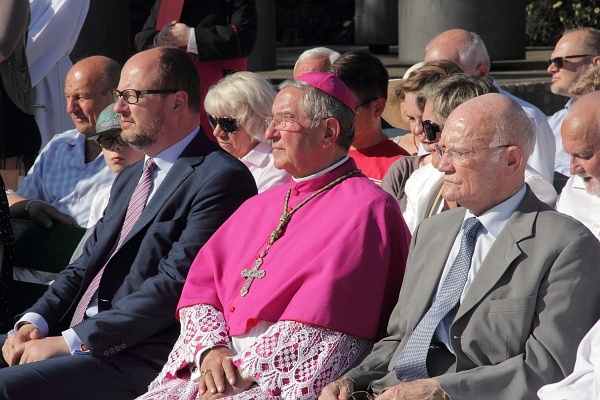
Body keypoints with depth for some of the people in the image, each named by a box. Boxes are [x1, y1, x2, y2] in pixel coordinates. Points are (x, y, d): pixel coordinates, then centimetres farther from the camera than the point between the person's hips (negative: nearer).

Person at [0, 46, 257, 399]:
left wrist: (70, 341, -18)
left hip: (144, 358, -9)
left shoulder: (223, 178, -9)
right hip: (76, 338, 9)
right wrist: (35, 322, 0)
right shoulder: (129, 178, 23)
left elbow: (175, 286, -17)